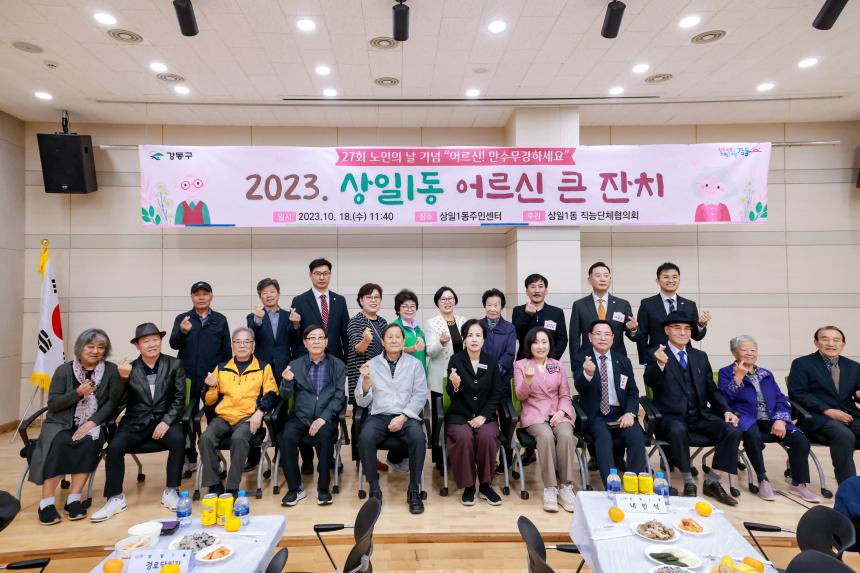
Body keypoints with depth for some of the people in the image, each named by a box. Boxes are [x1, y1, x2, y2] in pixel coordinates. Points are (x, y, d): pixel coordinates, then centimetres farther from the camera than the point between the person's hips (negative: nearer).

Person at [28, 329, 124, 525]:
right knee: (59, 444, -30)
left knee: (90, 441, -31)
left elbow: (112, 402, -5)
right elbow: (53, 404, -2)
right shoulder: (64, 370, 3)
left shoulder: (110, 370, 1)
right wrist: (78, 393, -19)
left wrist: (92, 422, -18)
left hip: (92, 424, 0)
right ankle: (46, 502, -21)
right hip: (61, 423, 0)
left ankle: (73, 498, -21)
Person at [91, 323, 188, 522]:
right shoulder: (129, 368, 2)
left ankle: (170, 492, -13)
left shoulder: (174, 365, 1)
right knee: (114, 447, -24)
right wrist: (123, 377, -17)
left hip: (163, 420, -1)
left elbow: (179, 398, -1)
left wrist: (166, 421, -15)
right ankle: (115, 498, -4)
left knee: (178, 439, -30)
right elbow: (118, 404, -2)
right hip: (135, 423, 1)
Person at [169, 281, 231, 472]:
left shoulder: (220, 320, 5)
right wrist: (182, 332, -27)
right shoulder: (182, 318, 6)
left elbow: (226, 351, 5)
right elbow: (173, 344, -6)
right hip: (188, 380, 1)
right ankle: (190, 459, 21)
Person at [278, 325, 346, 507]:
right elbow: (286, 396, 6)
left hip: (326, 416, -2)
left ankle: (323, 487, -14)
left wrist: (324, 418, -17)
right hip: (301, 416, 2)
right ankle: (295, 488, -10)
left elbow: (339, 396, -3)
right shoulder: (295, 365, 10)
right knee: (287, 436, -26)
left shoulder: (338, 366, 5)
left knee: (325, 435, -32)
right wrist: (287, 381, -17)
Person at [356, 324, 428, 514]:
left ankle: (414, 491, -14)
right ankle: (374, 490, -12)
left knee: (418, 437, -32)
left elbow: (420, 395, 1)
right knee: (365, 437, -31)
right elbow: (362, 402, 7)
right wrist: (366, 379, -12)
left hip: (406, 415, 0)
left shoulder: (414, 364, 8)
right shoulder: (372, 364, 8)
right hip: (378, 415, 1)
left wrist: (403, 417, -13)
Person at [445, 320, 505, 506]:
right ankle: (468, 486, -10)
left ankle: (485, 486, -8)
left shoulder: (491, 361, 3)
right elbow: (451, 396, -5)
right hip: (459, 415, -1)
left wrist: (483, 416, -11)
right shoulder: (455, 360, -3)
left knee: (488, 436, -29)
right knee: (464, 437, -31)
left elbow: (497, 394, 2)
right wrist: (455, 386, -29)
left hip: (485, 415, 1)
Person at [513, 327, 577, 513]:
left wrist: (561, 411, -9)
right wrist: (528, 380, -24)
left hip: (558, 413, 3)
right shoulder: (520, 365, 5)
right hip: (534, 414, -2)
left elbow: (565, 395, 13)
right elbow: (520, 396, -3)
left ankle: (566, 487, -22)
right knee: (546, 436, -34)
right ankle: (549, 488, -25)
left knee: (566, 435, -30)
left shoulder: (557, 365, 14)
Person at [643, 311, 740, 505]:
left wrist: (726, 410, 0)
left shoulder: (700, 357, 16)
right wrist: (659, 364, -40)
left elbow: (712, 389, 19)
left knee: (733, 431, -20)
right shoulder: (657, 355, -1)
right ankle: (689, 484, -14)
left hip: (700, 416, 5)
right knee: (678, 430, -36)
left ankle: (712, 483, -2)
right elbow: (649, 382, -19)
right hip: (672, 417, -5)